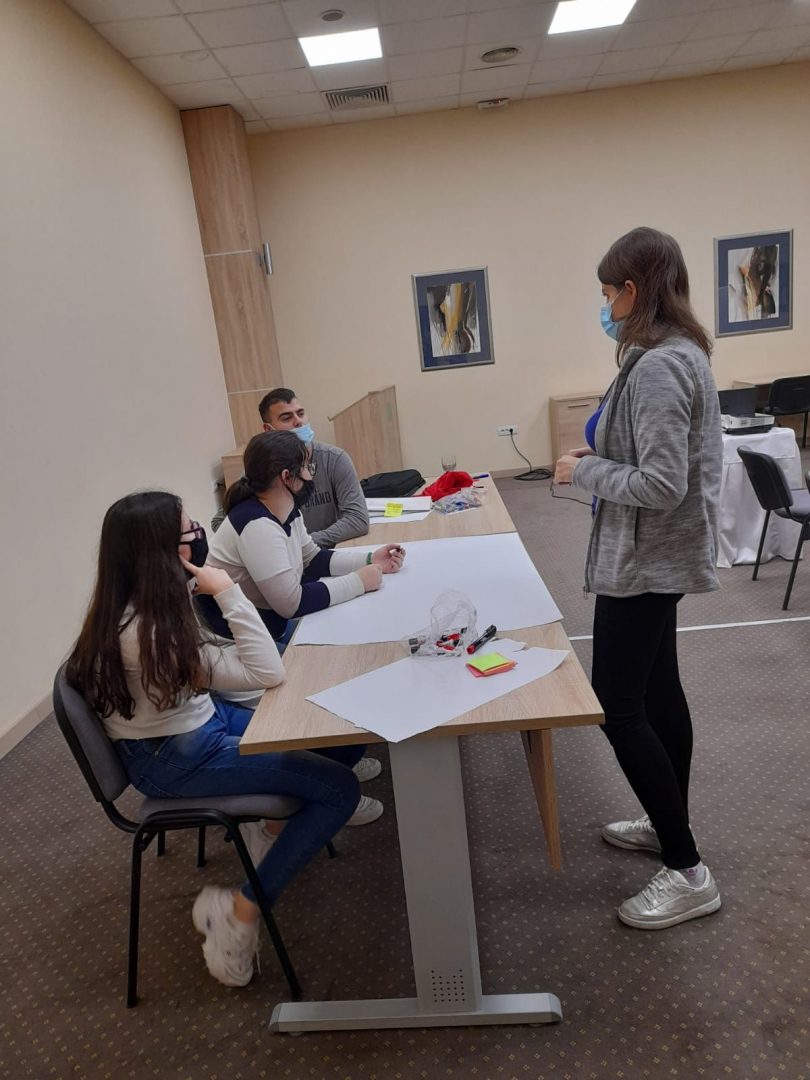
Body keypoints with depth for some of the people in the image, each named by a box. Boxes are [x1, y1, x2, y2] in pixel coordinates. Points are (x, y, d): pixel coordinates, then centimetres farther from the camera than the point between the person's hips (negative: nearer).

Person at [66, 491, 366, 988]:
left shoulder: (150, 605, -5)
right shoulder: (144, 632, -33)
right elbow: (267, 673, -32)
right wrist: (228, 592, -30)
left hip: (200, 720, 9)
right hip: (172, 759, -9)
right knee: (340, 789, -14)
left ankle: (275, 820, 25)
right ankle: (241, 914, -2)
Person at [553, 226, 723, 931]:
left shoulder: (657, 366, -22)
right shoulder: (683, 351, 11)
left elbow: (661, 486, -26)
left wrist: (585, 470, -14)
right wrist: (606, 452, 9)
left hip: (647, 558, -11)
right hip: (661, 555, 11)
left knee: (618, 706, -3)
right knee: (658, 692, 19)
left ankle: (688, 872, 10)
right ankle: (669, 824, 36)